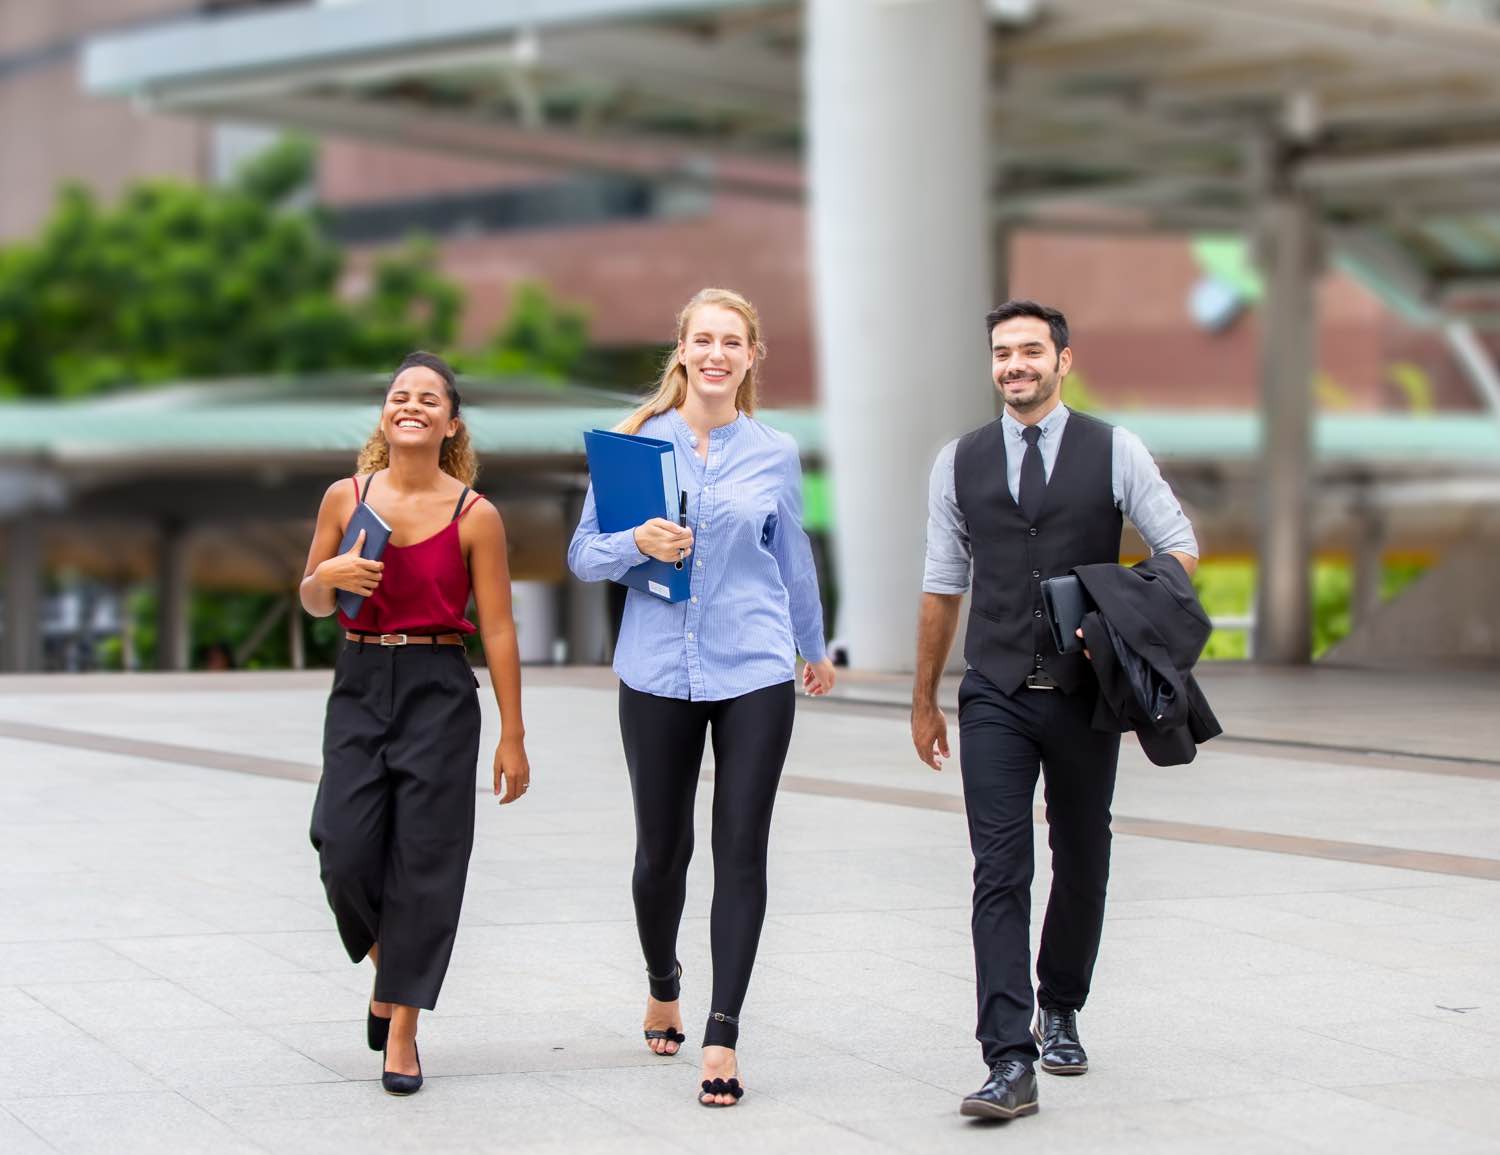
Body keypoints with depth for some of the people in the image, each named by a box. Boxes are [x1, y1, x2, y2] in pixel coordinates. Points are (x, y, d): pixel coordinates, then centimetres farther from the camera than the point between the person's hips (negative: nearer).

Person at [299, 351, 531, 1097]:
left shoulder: (474, 516, -3)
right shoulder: (346, 497, 4)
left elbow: (497, 630, -2)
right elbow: (312, 603, 15)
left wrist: (512, 738, -3)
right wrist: (328, 575, -10)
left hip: (439, 692, -2)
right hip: (360, 684, 2)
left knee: (423, 861, -2)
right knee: (346, 852, -7)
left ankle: (402, 1028, 8)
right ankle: (387, 964, 25)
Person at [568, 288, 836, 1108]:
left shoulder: (774, 454, 5)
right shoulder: (637, 440, 1)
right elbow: (584, 556, 3)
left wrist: (815, 648, 31)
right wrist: (637, 543, -18)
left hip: (754, 672, 0)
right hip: (658, 671, 0)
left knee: (740, 851, -4)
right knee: (662, 849, 9)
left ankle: (722, 1037, -1)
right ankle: (662, 986, 37)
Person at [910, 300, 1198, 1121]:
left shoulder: (1114, 452, 1)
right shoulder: (959, 463, 6)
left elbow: (1179, 548, 4)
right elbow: (943, 586, 12)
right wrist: (923, 700, 14)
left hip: (1085, 694, 0)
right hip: (996, 697, 0)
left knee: (1082, 863, 13)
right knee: (1000, 874, -9)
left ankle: (1059, 1012, 35)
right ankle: (1010, 1063, -14)